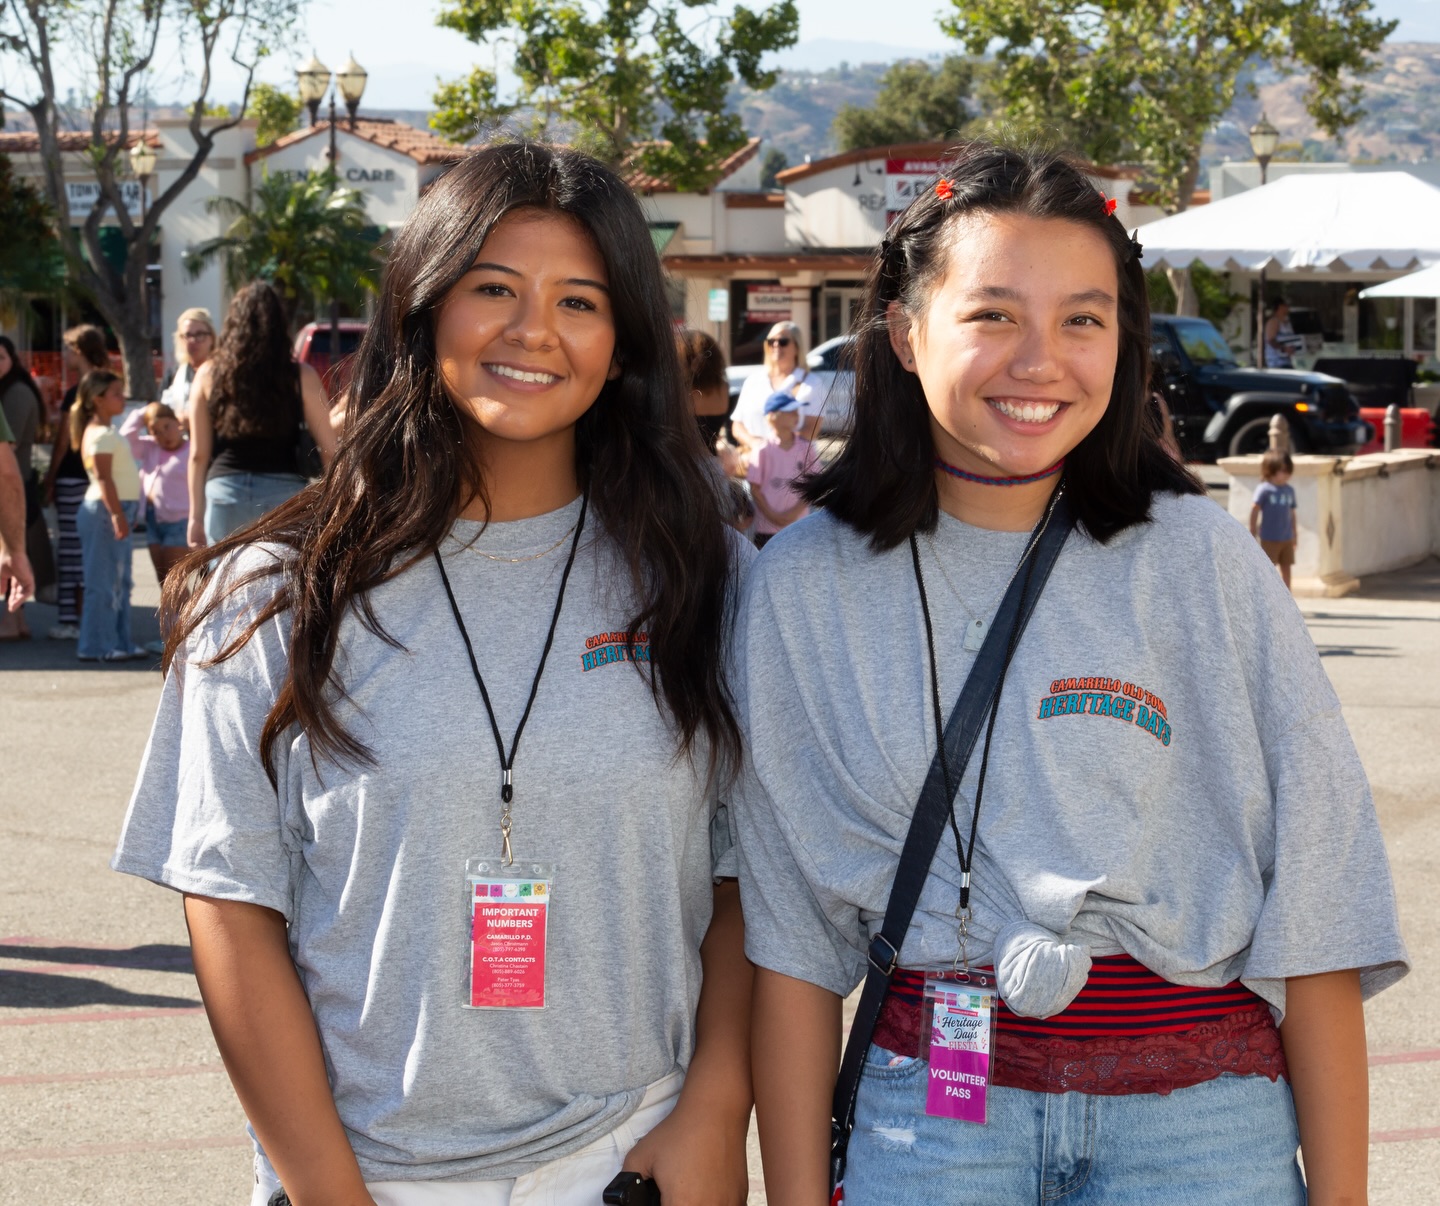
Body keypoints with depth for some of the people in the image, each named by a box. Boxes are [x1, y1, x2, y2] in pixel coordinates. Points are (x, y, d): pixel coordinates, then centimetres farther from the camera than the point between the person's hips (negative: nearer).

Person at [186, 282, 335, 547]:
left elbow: (198, 454, 5)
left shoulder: (209, 374, 4)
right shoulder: (300, 377, 0)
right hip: (284, 492, -1)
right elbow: (329, 451, -1)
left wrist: (196, 515, 10)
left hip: (225, 491, 1)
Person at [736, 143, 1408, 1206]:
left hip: (1197, 1119, 0)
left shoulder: (1200, 561, -7)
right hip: (928, 1109, 1)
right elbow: (794, 935, 1)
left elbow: (1312, 912, -5)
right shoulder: (805, 586, -2)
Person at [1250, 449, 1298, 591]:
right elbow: (1255, 510, -11)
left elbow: (1292, 513, 14)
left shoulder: (1289, 490, 7)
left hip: (1287, 538, 6)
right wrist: (1253, 532, -10)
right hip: (1270, 538, -6)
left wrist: (1295, 534, 15)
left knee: (1286, 568, 10)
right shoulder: (1264, 489, -12)